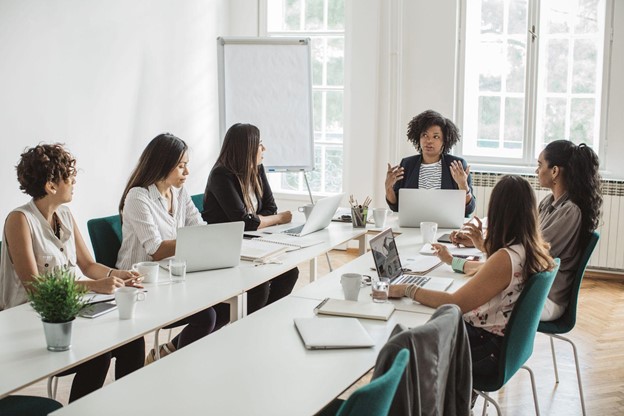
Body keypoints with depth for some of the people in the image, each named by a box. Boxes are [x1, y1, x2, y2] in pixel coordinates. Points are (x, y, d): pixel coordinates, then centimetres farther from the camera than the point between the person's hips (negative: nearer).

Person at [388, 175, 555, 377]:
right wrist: (452, 260, 28)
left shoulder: (506, 258, -29)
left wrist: (407, 290, -16)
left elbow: (455, 303, -26)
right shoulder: (533, 249, -1)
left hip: (488, 348, -9)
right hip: (504, 340, 9)